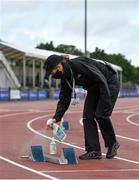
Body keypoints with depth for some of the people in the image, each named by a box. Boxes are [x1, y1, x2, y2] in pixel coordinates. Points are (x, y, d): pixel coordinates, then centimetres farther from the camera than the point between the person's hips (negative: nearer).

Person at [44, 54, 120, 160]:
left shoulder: (78, 64, -31)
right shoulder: (65, 77, -5)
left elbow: (102, 80, -30)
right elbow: (64, 100, 1)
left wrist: (106, 102, -29)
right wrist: (56, 118, -9)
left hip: (109, 83, -8)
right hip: (94, 88, 8)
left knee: (100, 115, -15)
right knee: (87, 116, -3)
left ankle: (112, 144, 7)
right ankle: (94, 151, -1)